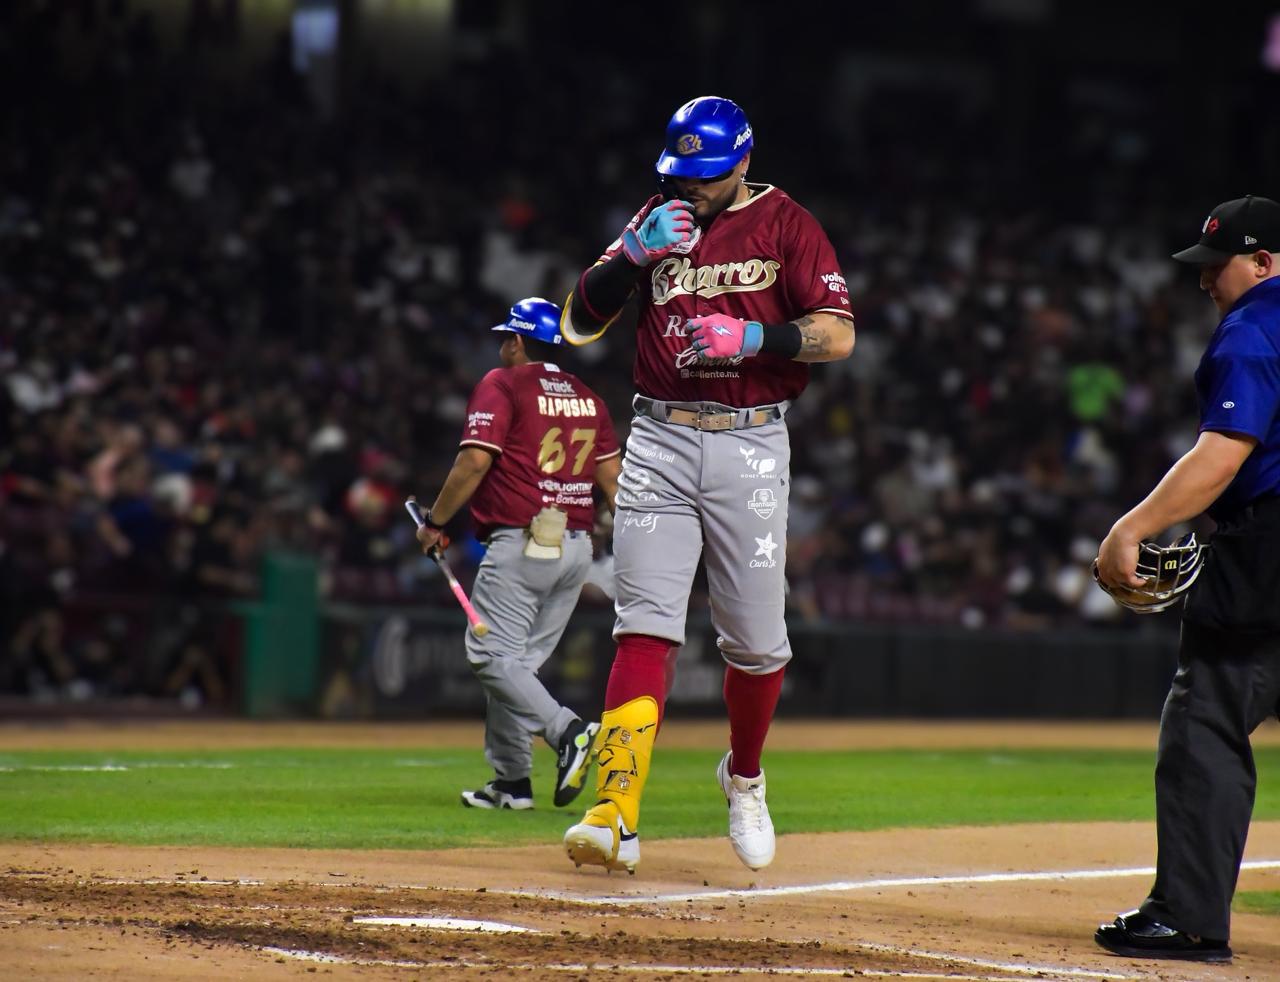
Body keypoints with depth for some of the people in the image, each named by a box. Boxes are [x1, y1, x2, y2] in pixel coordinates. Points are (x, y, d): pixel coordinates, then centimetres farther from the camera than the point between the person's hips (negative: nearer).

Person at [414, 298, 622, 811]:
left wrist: (435, 522, -4)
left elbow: (475, 461, -13)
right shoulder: (587, 396, 16)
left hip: (520, 543, -7)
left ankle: (569, 731, -26)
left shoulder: (501, 385, -4)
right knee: (520, 661, 12)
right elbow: (611, 475, 13)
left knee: (492, 656, -8)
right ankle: (510, 782, 10)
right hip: (577, 547, 7)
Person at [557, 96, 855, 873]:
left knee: (755, 637, 4)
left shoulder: (786, 225, 3)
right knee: (646, 627, -10)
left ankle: (745, 777, 32)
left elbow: (837, 335, -6)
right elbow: (579, 324, 7)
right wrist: (635, 252, -8)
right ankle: (617, 816, -20)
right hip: (660, 441, 2)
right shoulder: (657, 222, 13)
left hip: (751, 445, -1)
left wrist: (752, 336, -20)